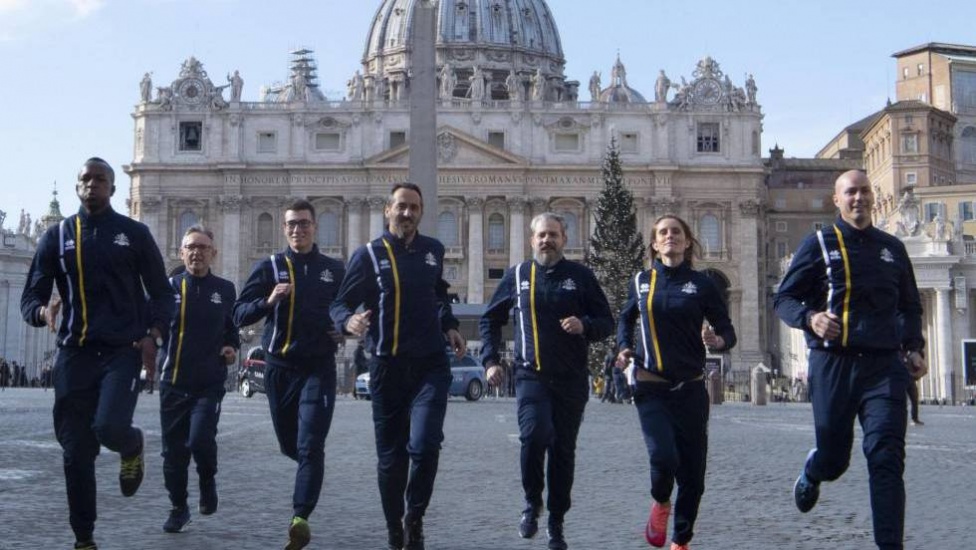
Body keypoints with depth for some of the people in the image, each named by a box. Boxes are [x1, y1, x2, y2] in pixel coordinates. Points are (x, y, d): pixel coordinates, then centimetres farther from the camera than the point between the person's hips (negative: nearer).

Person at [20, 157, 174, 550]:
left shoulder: (134, 234, 5)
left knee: (109, 427, -23)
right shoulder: (57, 236, 8)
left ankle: (132, 447, 15)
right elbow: (30, 296, 6)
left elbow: (161, 293, 8)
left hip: (123, 351, -2)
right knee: (76, 453, 2)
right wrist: (42, 311, -18)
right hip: (74, 354, 2)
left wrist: (154, 334, -10)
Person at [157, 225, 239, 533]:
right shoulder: (169, 286, 1)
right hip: (173, 382, 1)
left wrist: (232, 347, 0)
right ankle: (179, 508, 25)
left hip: (210, 383, -1)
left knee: (200, 439, -18)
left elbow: (232, 327, 19)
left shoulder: (225, 290, 6)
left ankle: (208, 479, 14)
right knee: (173, 450, 6)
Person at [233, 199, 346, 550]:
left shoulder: (334, 270, 6)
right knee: (289, 445, 14)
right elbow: (239, 316, -4)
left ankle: (301, 518, -17)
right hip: (279, 368, 2)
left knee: (310, 446, -14)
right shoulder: (269, 267, 3)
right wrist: (268, 301, -22)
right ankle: (307, 482, 47)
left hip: (319, 368, -1)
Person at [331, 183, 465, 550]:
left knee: (424, 444, -17)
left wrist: (449, 326, 10)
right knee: (391, 455, 7)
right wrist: (349, 321, -28)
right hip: (387, 367, -1)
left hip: (431, 366, 1)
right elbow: (340, 304, -6)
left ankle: (414, 520, 3)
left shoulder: (433, 250, 9)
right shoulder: (369, 255, -3)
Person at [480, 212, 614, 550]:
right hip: (531, 374, -1)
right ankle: (532, 502, 2)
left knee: (563, 450, 6)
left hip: (571, 379, 1)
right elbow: (490, 320, 18)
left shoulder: (580, 276, 6)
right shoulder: (517, 275, 8)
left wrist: (585, 325, -15)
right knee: (534, 436, -22)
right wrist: (490, 360, 8)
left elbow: (606, 322, 7)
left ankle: (556, 523, 20)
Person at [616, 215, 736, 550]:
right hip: (651, 387, 0)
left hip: (690, 388, 0)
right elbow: (626, 318, 24)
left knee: (693, 470, 2)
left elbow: (727, 330, 3)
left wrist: (719, 341, -20)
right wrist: (624, 347, 5)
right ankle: (660, 503, 15)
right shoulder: (641, 281, 7)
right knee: (663, 456, -20)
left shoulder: (700, 284, 2)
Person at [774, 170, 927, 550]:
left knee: (887, 457, -11)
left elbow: (910, 307, 26)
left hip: (884, 365, 2)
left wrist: (913, 348, 10)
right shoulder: (819, 244, 5)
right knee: (834, 459, 8)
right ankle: (812, 472, 44)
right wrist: (809, 318, -19)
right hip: (833, 365, -2)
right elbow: (783, 299, 2)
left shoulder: (892, 248, 15)